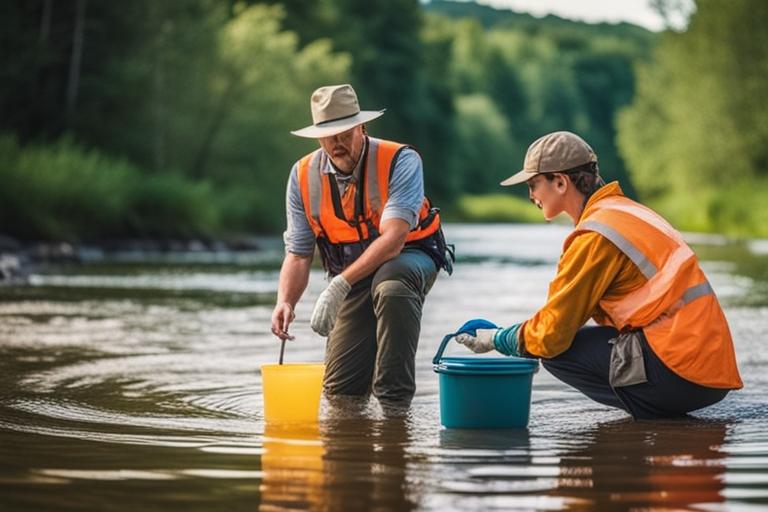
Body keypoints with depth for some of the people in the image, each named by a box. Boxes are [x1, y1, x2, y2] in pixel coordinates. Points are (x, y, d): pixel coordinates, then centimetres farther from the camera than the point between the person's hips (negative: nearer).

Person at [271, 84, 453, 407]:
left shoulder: (400, 161, -23)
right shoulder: (303, 176, -9)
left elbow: (392, 239, -33)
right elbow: (298, 255, -6)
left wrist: (339, 285, -42)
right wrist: (285, 303, -26)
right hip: (352, 275, 4)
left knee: (390, 286, -41)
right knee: (339, 392, -5)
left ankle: (394, 403, -31)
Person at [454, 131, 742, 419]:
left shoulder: (596, 234, -12)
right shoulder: (626, 211, 17)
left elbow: (552, 334, -13)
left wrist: (497, 340, 6)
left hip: (682, 373, -9)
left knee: (557, 352, -6)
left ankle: (653, 411, -4)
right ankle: (664, 413, 11)